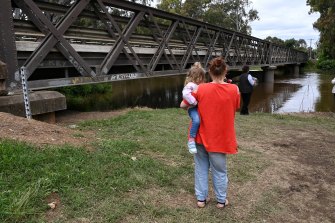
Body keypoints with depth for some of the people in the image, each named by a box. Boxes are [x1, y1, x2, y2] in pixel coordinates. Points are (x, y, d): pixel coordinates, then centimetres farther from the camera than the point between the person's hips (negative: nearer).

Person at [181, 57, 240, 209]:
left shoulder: (200, 89, -12)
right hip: (220, 137, 0)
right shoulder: (234, 89, -12)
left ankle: (201, 198, 29)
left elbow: (183, 105, -3)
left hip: (202, 136, 1)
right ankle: (221, 200, 32)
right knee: (219, 170, 16)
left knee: (201, 167, 18)